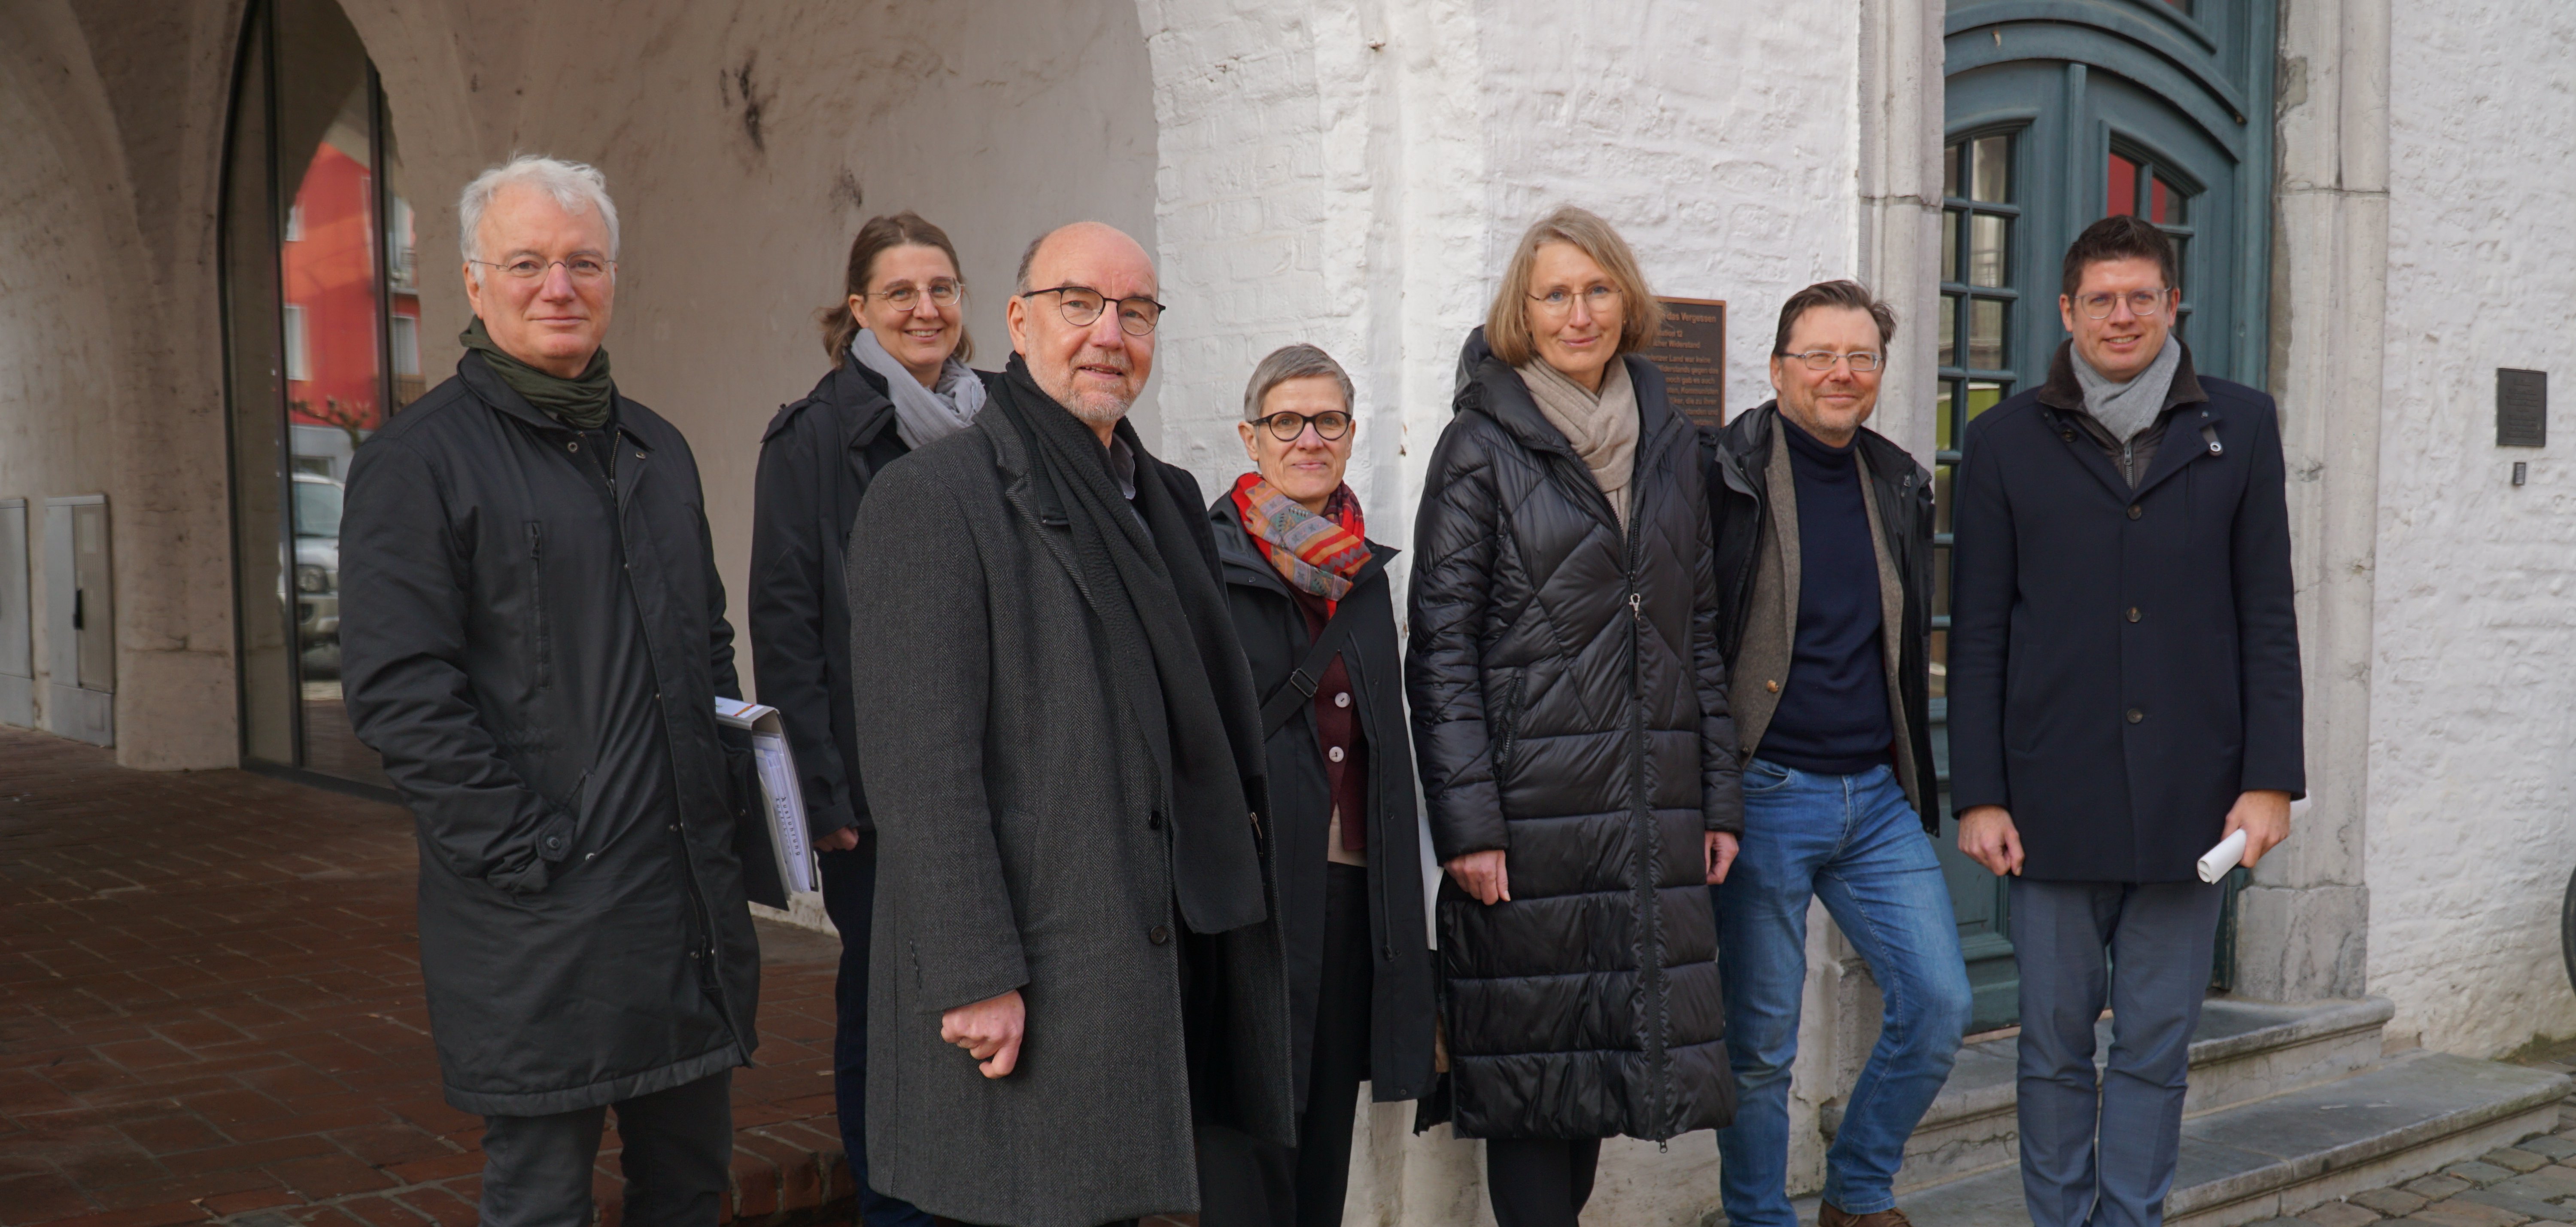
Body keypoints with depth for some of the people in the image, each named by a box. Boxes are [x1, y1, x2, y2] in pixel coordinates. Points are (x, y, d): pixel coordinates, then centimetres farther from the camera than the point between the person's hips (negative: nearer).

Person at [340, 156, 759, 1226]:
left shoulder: (658, 449, 16)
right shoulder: (417, 459, -6)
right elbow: (399, 689, -13)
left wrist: (729, 796, 11)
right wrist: (524, 850, -17)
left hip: (693, 892, 6)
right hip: (536, 920, -6)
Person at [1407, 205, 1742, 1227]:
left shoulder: (1669, 443, 13)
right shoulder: (1483, 445, -2)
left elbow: (1700, 631, 17)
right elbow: (1441, 648, -7)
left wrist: (1720, 797, 11)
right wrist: (1467, 823, -14)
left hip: (1654, 811, 5)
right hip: (1531, 807, -5)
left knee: (1611, 1047, 10)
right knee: (1536, 1063, 1)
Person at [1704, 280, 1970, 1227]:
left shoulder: (1900, 485, 12)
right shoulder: (1726, 477, -7)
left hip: (1877, 796, 6)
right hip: (1767, 793, -5)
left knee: (1940, 1002, 2)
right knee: (1761, 1040, 2)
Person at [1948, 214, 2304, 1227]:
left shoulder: (2239, 428, 8)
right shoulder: (2008, 440, 6)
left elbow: (2267, 618, 7)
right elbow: (1977, 633, 4)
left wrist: (2270, 779, -1)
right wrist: (1978, 794, -2)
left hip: (2190, 801, 1)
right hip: (2053, 798, -1)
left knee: (2157, 1049, 7)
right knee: (2055, 1047, 6)